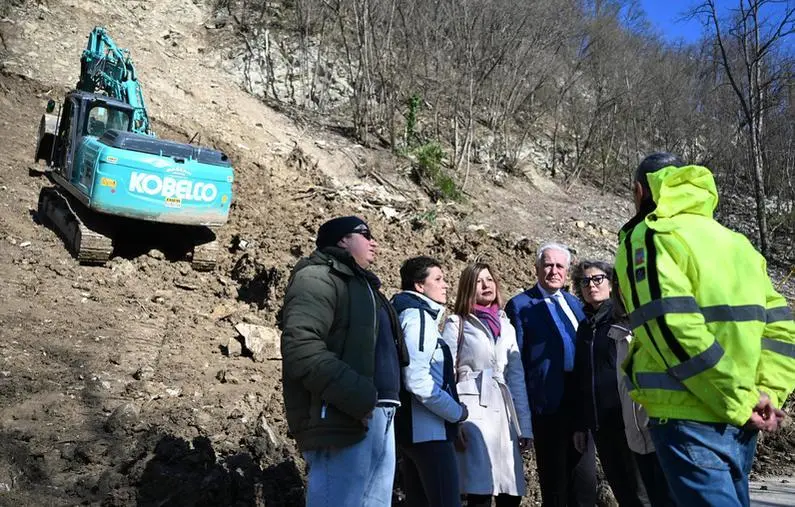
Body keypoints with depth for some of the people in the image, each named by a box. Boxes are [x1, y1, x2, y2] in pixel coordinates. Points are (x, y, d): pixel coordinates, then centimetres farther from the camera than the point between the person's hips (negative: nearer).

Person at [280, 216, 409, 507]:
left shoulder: (363, 285, 25)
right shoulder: (318, 278, -6)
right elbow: (302, 348, -22)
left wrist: (384, 401, 15)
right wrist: (359, 398, -23)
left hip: (379, 418, 10)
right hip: (345, 420, -10)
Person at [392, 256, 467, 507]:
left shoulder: (417, 315, 16)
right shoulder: (417, 316, -13)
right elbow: (417, 380, -23)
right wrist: (456, 412, -11)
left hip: (413, 428, 10)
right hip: (427, 430, -10)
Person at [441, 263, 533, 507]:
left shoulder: (506, 326, 18)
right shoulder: (456, 324, 4)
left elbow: (517, 376, 16)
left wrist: (525, 424, 10)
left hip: (503, 410, 5)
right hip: (473, 410, -5)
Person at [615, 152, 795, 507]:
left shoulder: (648, 236, -7)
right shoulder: (734, 240, 16)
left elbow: (672, 327, -21)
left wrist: (738, 402, -15)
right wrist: (766, 395, 1)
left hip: (689, 419, -8)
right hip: (741, 424, 8)